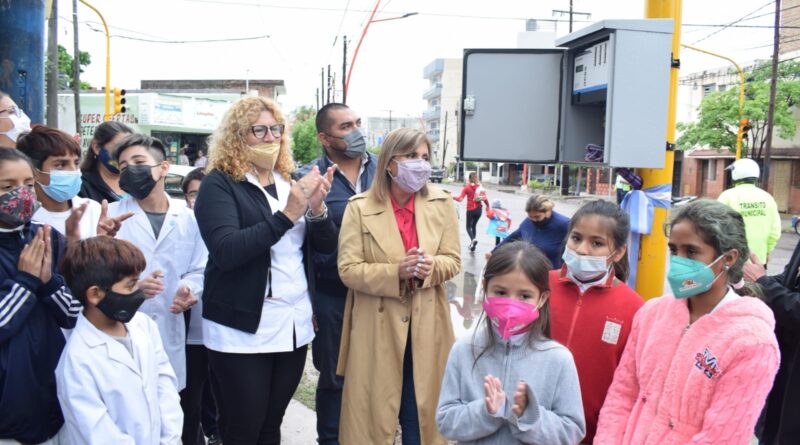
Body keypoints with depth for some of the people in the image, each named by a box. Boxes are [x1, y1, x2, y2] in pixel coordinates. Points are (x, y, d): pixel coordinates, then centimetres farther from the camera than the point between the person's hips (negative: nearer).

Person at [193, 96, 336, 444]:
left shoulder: (289, 182, 10)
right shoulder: (219, 184, -7)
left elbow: (326, 245, 6)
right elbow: (226, 251, -22)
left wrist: (317, 208, -14)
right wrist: (287, 215, -26)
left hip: (294, 325, 5)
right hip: (242, 329, -5)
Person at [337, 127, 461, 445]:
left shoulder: (442, 203, 1)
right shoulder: (359, 207, -7)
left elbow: (453, 260, 3)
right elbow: (348, 269, -10)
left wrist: (430, 267, -19)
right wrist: (396, 272, -22)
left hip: (426, 326, 2)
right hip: (377, 327, -2)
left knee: (423, 411, 14)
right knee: (373, 412, 9)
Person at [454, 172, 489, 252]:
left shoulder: (467, 187, -7)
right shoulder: (480, 187, 2)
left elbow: (460, 199, -11)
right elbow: (485, 198, 1)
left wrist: (453, 197, 5)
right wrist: (488, 206, 16)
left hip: (470, 210, -4)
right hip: (479, 209, 4)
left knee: (468, 227, 7)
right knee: (474, 226, 19)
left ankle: (473, 239, -23)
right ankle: (472, 245, 17)